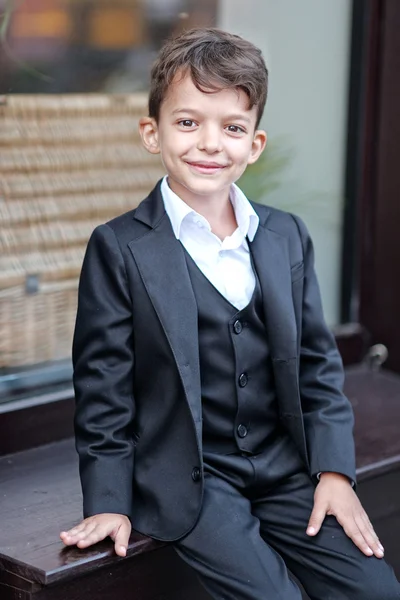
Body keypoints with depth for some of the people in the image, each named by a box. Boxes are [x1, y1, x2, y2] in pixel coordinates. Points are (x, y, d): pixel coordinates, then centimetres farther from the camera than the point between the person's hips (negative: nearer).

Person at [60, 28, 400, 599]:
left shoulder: (288, 236, 7)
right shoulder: (120, 248, -7)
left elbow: (318, 363, 9)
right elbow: (104, 386, -5)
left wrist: (334, 468, 1)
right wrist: (110, 502, -8)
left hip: (286, 470, 5)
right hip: (187, 482, -4)